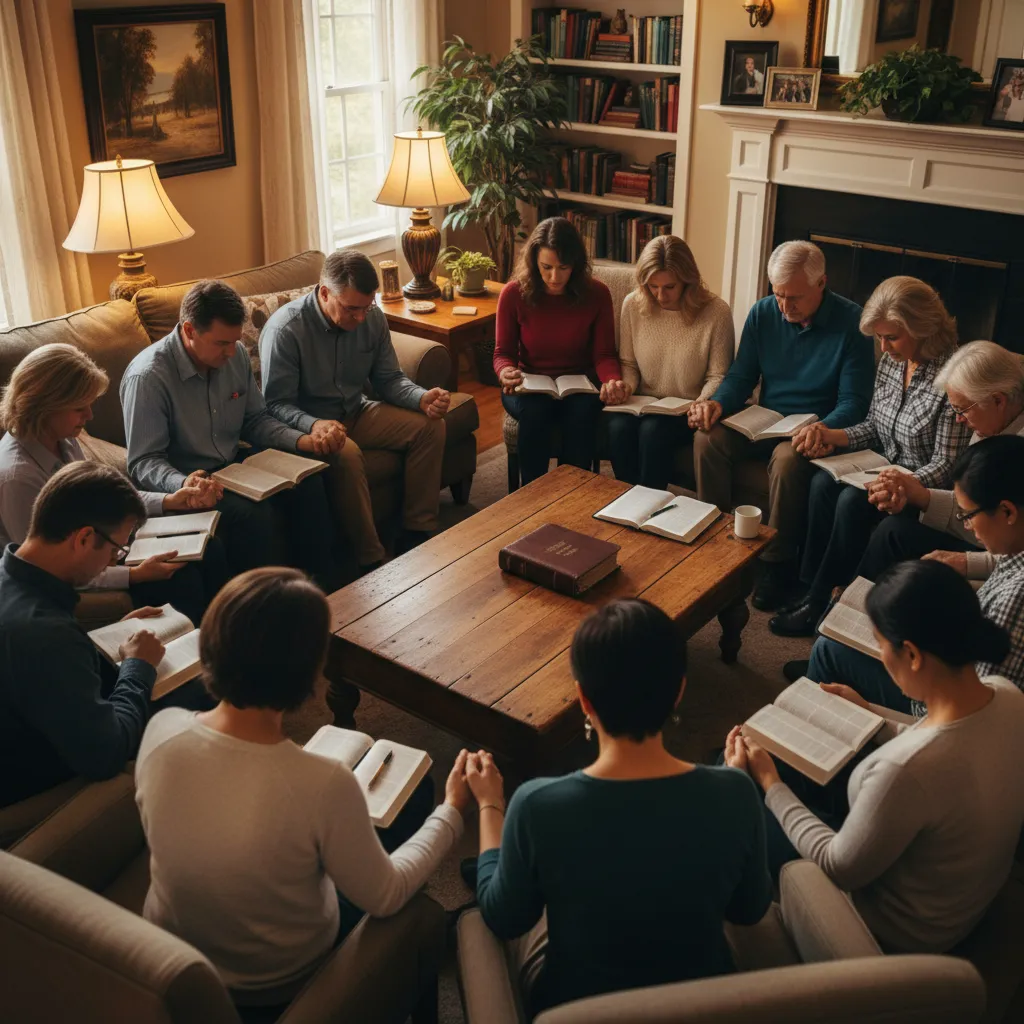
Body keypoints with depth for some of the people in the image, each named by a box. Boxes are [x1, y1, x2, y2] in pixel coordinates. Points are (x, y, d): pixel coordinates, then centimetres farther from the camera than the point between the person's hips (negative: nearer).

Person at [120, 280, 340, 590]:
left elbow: (255, 420, 13)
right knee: (255, 515, -31)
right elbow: (142, 462, -20)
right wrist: (183, 484, -41)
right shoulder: (148, 376, -21)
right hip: (185, 480, -6)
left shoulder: (235, 355, -1)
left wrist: (299, 440, -6)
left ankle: (326, 591, -4)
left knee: (308, 484, -16)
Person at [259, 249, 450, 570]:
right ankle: (371, 561, -27)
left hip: (356, 413, 6)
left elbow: (389, 379, 5)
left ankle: (418, 532, -7)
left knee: (430, 426, -11)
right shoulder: (284, 329, -21)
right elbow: (276, 405, -21)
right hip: (308, 425, -6)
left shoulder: (372, 318, -4)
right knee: (345, 454, -37)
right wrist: (314, 425, -42)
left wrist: (422, 398, -17)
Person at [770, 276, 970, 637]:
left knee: (853, 500, -28)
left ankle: (821, 602, -13)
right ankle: (811, 588, -14)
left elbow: (946, 464, -20)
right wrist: (833, 436, -6)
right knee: (823, 481, -20)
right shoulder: (890, 362, 2)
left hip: (923, 486, -7)